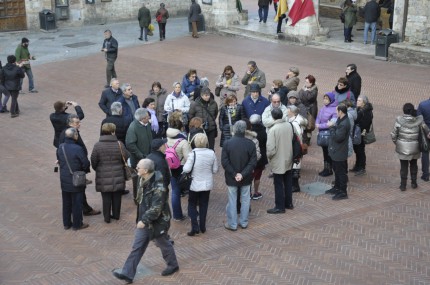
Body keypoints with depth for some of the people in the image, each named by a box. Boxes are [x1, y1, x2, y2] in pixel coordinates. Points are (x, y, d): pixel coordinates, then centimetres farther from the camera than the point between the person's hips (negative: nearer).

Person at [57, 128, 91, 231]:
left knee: (66, 203, 18)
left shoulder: (60, 148, -4)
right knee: (77, 203, 7)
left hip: (64, 180, 6)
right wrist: (86, 170, 3)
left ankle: (66, 223, 28)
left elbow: (59, 160, 9)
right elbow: (85, 163, -18)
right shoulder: (78, 149, -23)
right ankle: (77, 224, 17)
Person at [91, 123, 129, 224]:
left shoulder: (97, 145, -11)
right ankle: (116, 215, 27)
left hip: (103, 178, 0)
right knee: (117, 197, 15)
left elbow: (93, 161, -6)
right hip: (118, 177, 1)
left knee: (106, 197, 10)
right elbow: (127, 158, -5)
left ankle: (107, 217, 17)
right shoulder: (119, 144, -11)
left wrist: (97, 169, 15)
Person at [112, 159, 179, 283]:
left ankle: (173, 265, 37)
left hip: (157, 222, -8)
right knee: (137, 247, 7)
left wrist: (144, 220, -26)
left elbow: (156, 208, -29)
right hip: (144, 220, 8)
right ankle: (127, 273, 10)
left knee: (164, 244, 14)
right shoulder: (144, 180, 0)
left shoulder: (158, 186, -29)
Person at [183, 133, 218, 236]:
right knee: (204, 205, 16)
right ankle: (202, 227, 23)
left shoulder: (193, 153, -19)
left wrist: (185, 166, 1)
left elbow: (186, 169, -19)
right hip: (207, 184, 3)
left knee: (192, 205, 12)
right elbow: (215, 170, -2)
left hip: (195, 184, -3)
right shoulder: (211, 153, -8)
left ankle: (195, 227, 4)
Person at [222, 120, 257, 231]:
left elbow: (224, 162, -14)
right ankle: (244, 222, 25)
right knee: (245, 200, 16)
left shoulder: (227, 143, -13)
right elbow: (253, 162, -13)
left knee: (232, 201, 10)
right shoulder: (250, 144, -10)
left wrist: (234, 174, -11)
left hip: (231, 178, -1)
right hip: (246, 178, 1)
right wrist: (243, 174, -14)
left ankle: (232, 224, 17)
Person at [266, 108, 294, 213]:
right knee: (288, 182, 18)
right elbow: (292, 140, 6)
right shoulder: (289, 125, -5)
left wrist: (269, 156, -3)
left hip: (278, 161, -6)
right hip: (288, 159, 6)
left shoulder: (273, 130, -23)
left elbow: (271, 148, -23)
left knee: (279, 184, 4)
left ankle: (280, 207, 10)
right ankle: (289, 203, 29)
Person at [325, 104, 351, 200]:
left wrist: (332, 127, -21)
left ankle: (343, 192, 10)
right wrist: (332, 126, -1)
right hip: (336, 151, 10)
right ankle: (337, 188, 38)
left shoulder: (344, 124, -27)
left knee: (341, 172, 0)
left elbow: (337, 137, -28)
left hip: (340, 153, -10)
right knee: (337, 170, 23)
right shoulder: (340, 120, 5)